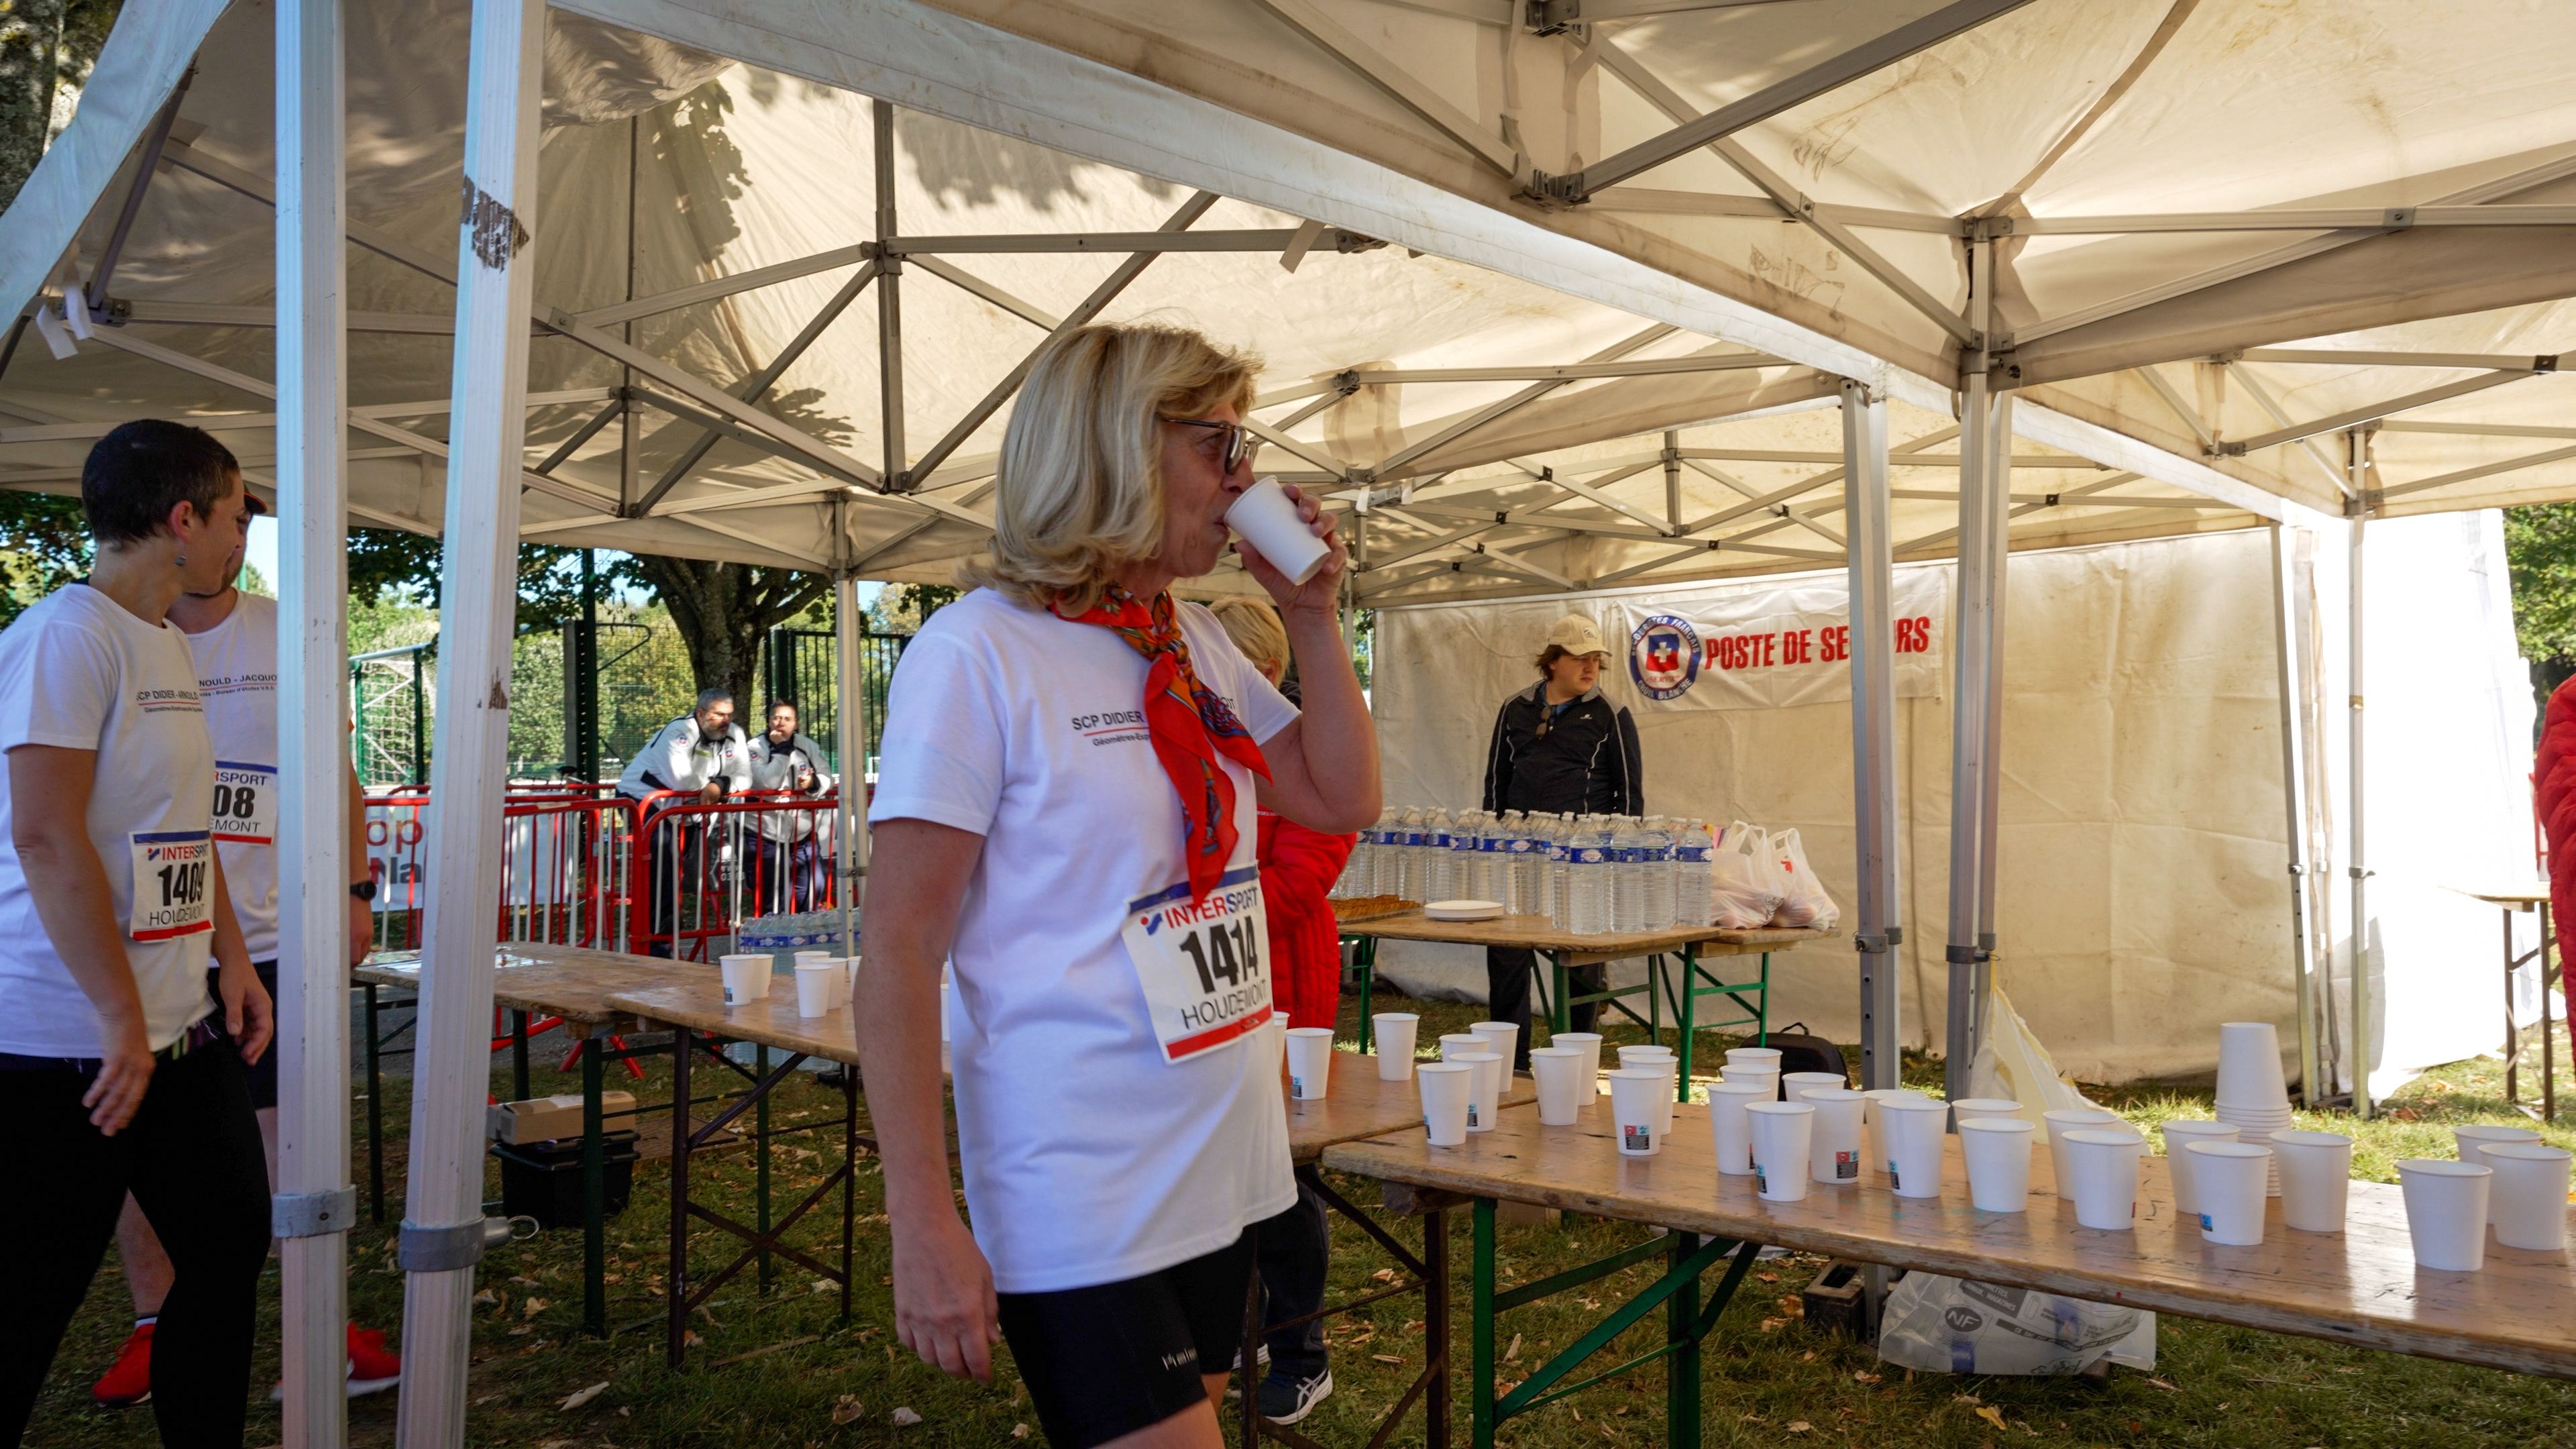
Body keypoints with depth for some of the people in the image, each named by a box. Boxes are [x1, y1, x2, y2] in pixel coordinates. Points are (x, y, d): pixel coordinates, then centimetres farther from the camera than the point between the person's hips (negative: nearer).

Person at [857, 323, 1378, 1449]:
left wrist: (1311, 615, 0)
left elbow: (1342, 800, 10)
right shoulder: (978, 653, -15)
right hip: (1079, 1201, -7)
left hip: (1225, 1168, 7)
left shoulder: (1197, 645, 7)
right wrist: (922, 1226, -18)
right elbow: (898, 950, -16)